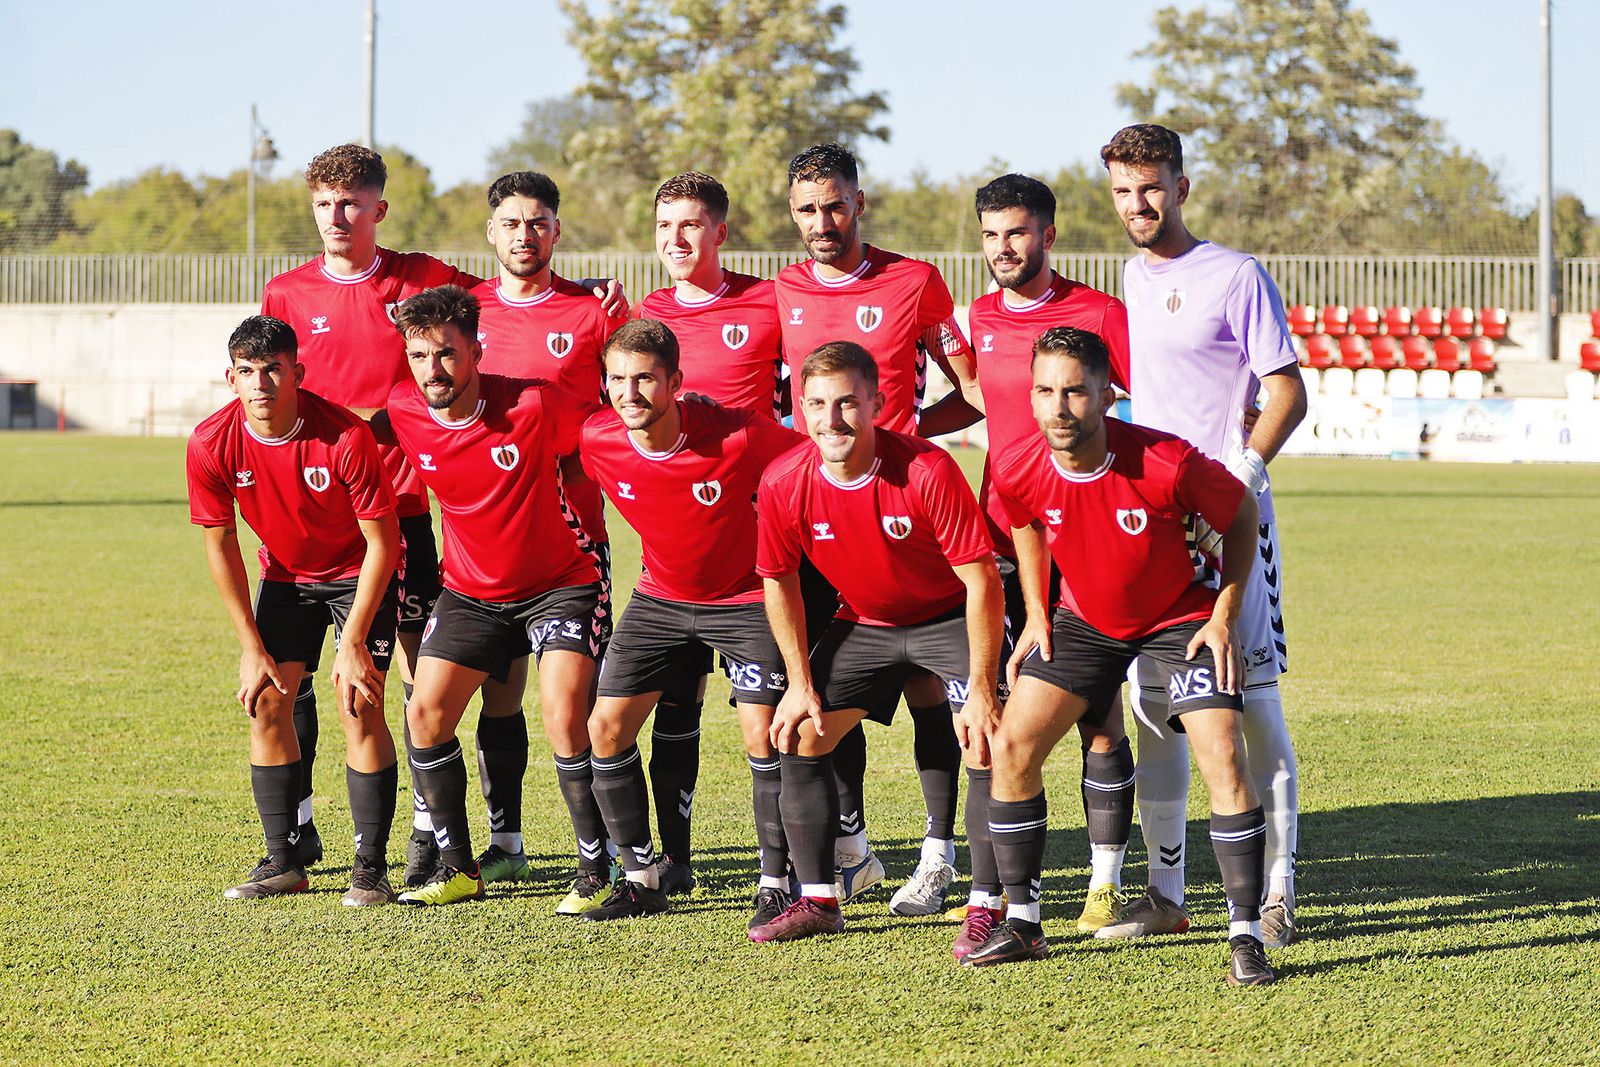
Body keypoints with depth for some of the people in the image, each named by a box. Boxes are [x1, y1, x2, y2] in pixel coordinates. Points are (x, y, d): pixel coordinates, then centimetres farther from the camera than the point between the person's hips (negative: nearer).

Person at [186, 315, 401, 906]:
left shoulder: (346, 437, -31)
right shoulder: (211, 445, -20)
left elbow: (382, 541, -22)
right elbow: (220, 545, -7)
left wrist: (352, 643, -21)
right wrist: (252, 646, -8)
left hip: (360, 571, -4)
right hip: (285, 574, 4)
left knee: (358, 706, -15)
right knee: (267, 702, -5)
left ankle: (370, 867, -9)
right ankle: (284, 863, 5)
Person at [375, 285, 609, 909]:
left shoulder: (534, 406, -23)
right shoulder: (404, 415, -12)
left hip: (560, 583, -4)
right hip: (471, 592, 4)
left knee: (564, 717, -19)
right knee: (425, 714, -4)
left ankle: (596, 871, -7)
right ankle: (457, 869, 11)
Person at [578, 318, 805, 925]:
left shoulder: (738, 437, -28)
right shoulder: (598, 442, -16)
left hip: (745, 598, -4)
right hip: (661, 597, 4)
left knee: (762, 735, -16)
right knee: (607, 729, -2)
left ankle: (775, 885, -1)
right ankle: (642, 879, 11)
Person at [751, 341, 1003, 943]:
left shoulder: (928, 471, -30)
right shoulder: (784, 485, -19)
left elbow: (981, 580, -24)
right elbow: (779, 581, -1)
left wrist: (981, 689, -25)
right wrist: (801, 683, -1)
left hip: (950, 617, -4)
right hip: (863, 623, 4)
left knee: (986, 745, -21)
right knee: (798, 737, 0)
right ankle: (817, 901, 12)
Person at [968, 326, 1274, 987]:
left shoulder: (1168, 463, -31)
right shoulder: (1017, 471, -20)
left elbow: (1242, 514, -12)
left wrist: (1224, 618, -13)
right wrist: (1037, 616, 4)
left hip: (1179, 619, -3)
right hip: (1083, 622, 4)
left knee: (1223, 759, -19)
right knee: (1012, 746, -6)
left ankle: (1246, 937, -9)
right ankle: (1021, 925, 9)